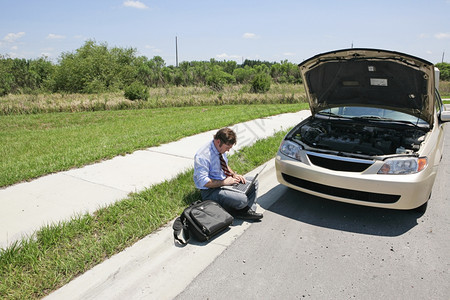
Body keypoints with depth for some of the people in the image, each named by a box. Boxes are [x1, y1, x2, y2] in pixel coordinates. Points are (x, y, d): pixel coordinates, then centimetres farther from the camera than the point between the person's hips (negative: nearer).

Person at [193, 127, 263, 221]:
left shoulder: (221, 149, 0)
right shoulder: (202, 156, -25)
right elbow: (204, 182, -26)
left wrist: (234, 174, -2)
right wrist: (224, 182, -23)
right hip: (210, 191, -9)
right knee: (242, 199, -27)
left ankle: (248, 210, -6)